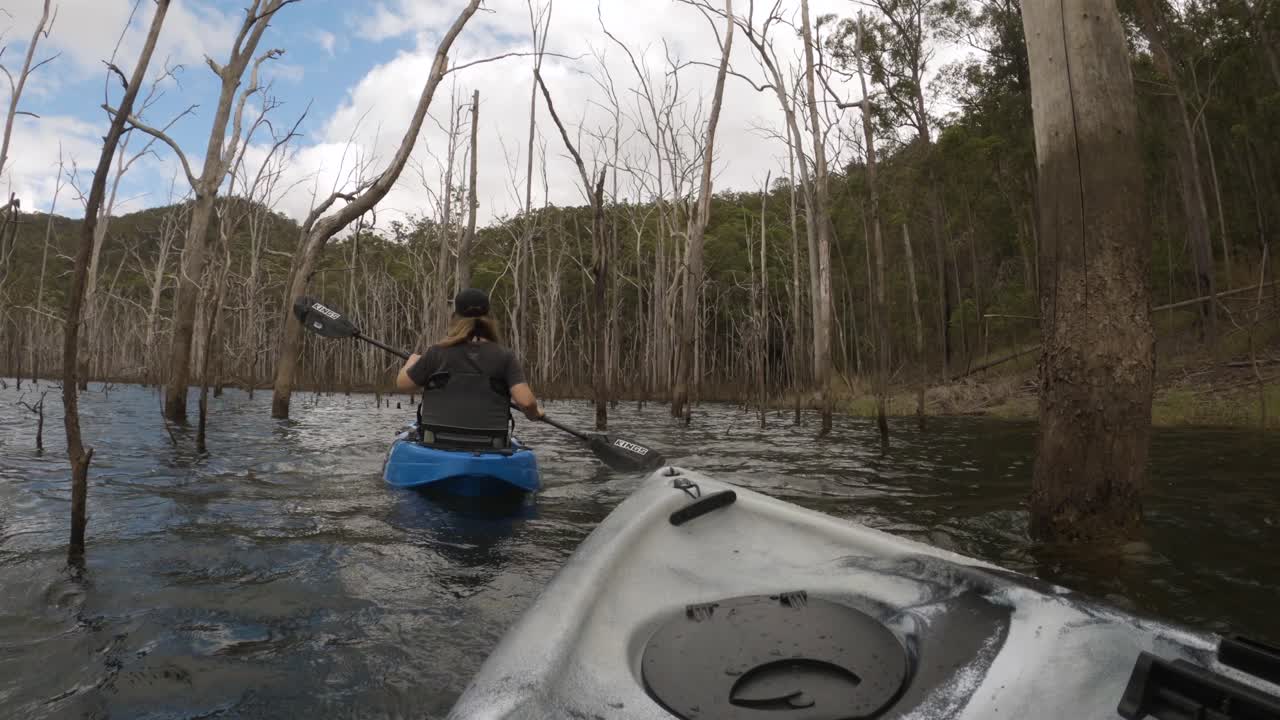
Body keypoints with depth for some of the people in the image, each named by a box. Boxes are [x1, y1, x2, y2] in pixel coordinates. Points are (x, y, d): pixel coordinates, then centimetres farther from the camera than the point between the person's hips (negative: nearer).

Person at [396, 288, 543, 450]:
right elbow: (526, 401, -12)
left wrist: (411, 362, 29)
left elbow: (402, 384, 9)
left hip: (439, 445, 0)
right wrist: (534, 414, 11)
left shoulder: (437, 352, -3)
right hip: (489, 449, 0)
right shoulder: (505, 356, -3)